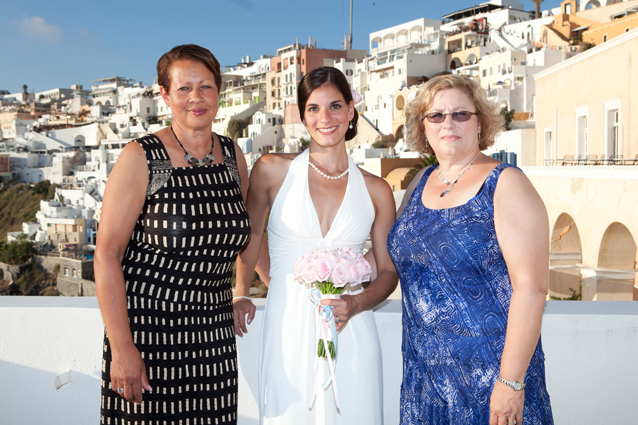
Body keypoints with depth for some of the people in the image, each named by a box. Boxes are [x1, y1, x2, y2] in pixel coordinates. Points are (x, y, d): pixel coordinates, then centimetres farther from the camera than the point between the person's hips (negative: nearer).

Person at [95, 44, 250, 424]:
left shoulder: (233, 155, 6)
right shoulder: (141, 159, -9)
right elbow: (107, 254, -11)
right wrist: (121, 348, -16)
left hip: (214, 334, 4)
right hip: (146, 326, -4)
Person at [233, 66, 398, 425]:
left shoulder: (376, 190, 4)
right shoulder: (273, 170, 1)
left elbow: (389, 271, 9)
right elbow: (249, 235, 15)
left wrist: (357, 303, -9)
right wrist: (241, 295, 7)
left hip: (350, 336, 1)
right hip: (288, 332, -1)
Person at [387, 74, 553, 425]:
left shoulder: (505, 185, -11)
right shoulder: (421, 183, 7)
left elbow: (531, 286, -17)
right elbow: (396, 254, 20)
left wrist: (512, 381, -21)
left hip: (488, 369, -5)